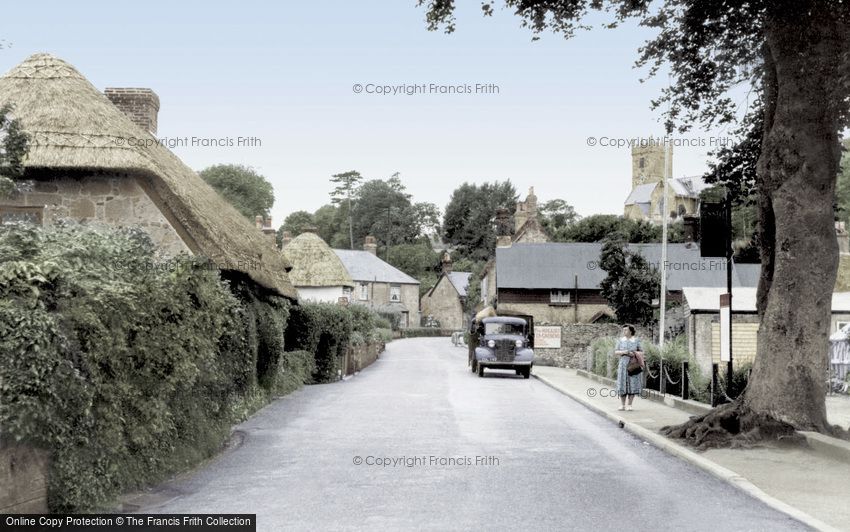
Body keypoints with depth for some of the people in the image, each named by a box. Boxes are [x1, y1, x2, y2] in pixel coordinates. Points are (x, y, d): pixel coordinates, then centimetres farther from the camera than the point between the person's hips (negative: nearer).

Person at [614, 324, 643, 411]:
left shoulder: (636, 340, 2)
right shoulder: (620, 340, 5)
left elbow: (641, 352, 3)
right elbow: (616, 352, 2)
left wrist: (634, 354, -16)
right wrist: (623, 352, -17)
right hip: (623, 365, 1)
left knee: (633, 384, -5)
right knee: (622, 384, -2)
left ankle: (629, 405, 2)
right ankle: (622, 405, 6)